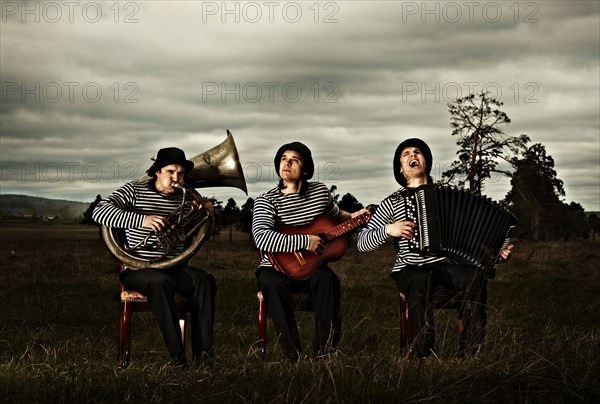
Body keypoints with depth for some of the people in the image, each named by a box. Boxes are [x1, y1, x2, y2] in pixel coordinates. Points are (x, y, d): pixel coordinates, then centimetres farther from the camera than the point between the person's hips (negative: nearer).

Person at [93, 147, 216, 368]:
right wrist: (142, 220, -31)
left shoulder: (185, 197, 9)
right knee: (161, 282, -36)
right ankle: (176, 354, -34)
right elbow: (99, 212, -19)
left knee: (205, 280, -25)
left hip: (175, 268, 4)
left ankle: (202, 350, -26)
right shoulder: (135, 190, -3)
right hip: (139, 269, -4)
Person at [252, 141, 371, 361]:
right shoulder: (266, 200, -10)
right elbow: (261, 237, -28)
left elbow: (335, 214, 28)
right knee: (273, 285, -37)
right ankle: (294, 356, -32)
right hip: (276, 267, -2)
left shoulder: (320, 191, 4)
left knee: (327, 278, -32)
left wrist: (353, 217, 7)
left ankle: (324, 351, -26)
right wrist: (305, 241, -29)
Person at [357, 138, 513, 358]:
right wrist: (388, 230, -10)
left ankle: (469, 354, -27)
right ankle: (421, 354, -32)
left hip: (447, 267, 2)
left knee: (476, 276, -32)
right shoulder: (392, 202, 11)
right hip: (411, 271, -2)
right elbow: (362, 242, 7)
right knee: (420, 281, -39)